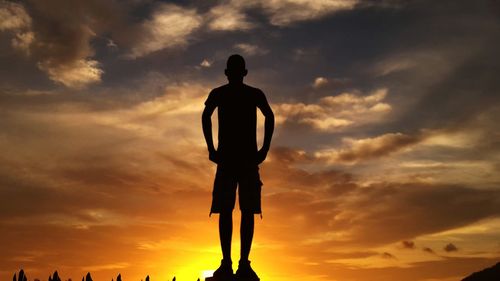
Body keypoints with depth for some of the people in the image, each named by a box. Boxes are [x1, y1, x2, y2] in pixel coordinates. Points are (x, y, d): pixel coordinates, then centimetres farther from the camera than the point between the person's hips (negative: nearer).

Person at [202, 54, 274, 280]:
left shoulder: (218, 93, 10)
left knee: (225, 211, -1)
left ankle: (227, 263, -7)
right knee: (247, 211, -2)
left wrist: (211, 149, -8)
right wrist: (263, 150, -8)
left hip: (227, 156, 0)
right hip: (249, 157, 0)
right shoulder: (255, 94, 11)